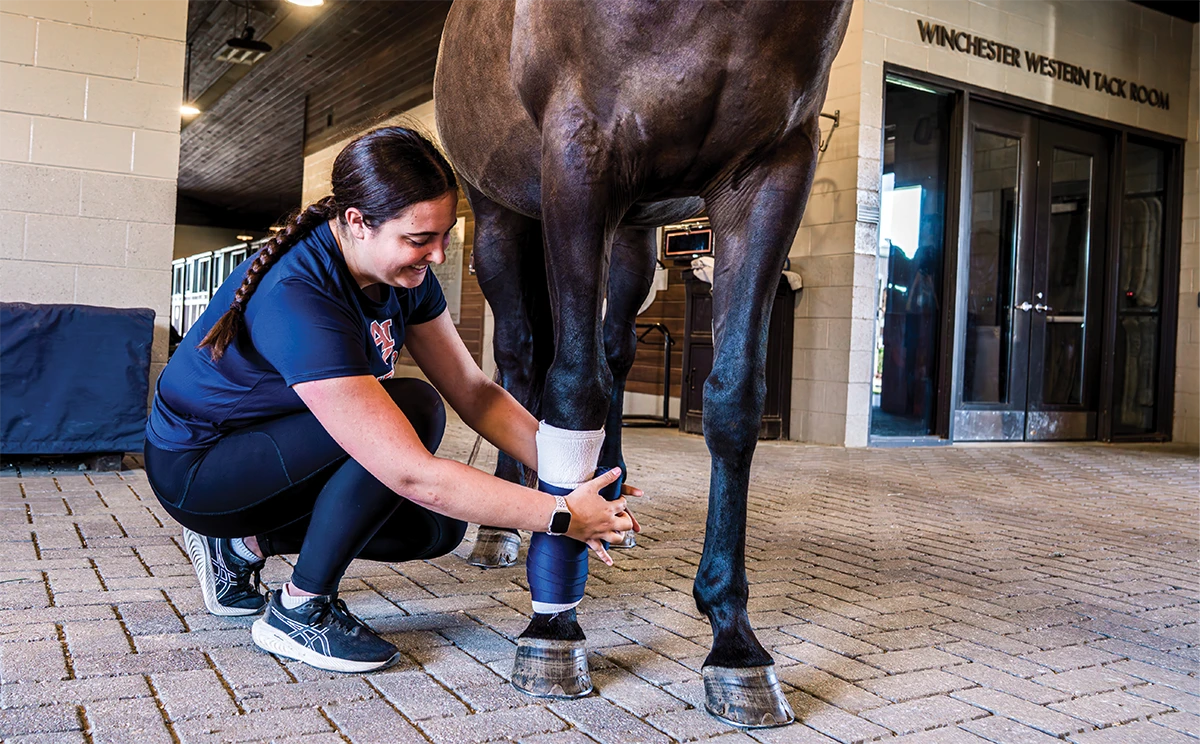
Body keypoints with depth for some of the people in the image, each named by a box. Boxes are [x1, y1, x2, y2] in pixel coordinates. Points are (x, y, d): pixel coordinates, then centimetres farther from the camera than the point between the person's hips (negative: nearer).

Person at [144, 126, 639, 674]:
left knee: (437, 528, -2)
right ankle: (298, 613, -12)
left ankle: (245, 543, 11)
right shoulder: (297, 299, -36)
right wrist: (562, 517, -36)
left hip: (272, 446, 8)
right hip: (195, 470, -8)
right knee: (413, 409, -28)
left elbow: (474, 391, -7)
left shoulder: (406, 274, -11)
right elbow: (412, 475, -39)